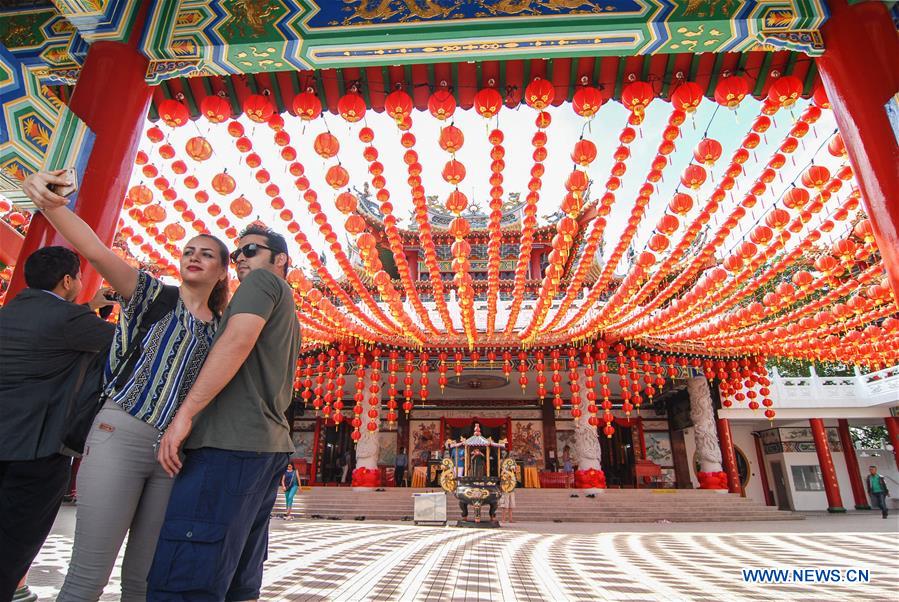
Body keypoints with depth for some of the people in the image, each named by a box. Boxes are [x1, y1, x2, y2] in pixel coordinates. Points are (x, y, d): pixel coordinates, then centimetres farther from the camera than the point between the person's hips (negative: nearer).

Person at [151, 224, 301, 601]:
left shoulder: (263, 280, 0)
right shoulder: (289, 318, 26)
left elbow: (238, 340, -17)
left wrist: (185, 413, -18)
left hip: (232, 442, -10)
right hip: (270, 445, 10)